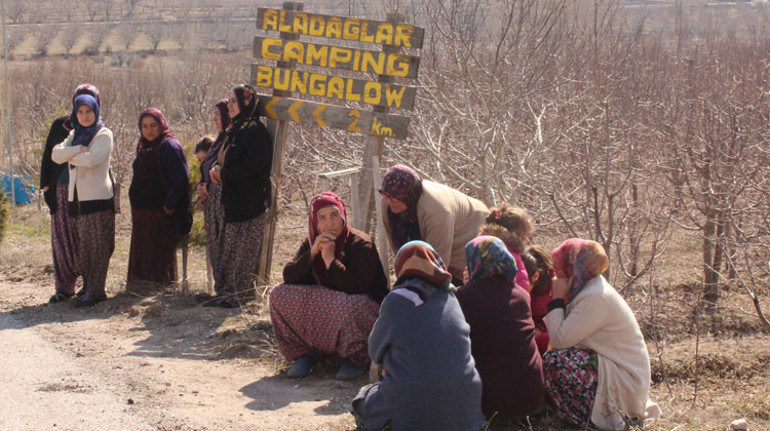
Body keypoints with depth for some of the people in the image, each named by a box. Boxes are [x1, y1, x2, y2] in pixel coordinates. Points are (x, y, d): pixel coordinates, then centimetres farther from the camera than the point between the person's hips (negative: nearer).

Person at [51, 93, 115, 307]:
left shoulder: (104, 134, -3)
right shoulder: (75, 134, 17)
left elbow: (92, 158, -20)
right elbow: (56, 154, 1)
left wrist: (69, 155, -4)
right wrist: (78, 149, -13)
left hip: (97, 198, -7)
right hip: (76, 198, 7)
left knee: (97, 247, -4)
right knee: (81, 247, 8)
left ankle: (94, 291, -2)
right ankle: (88, 287, 16)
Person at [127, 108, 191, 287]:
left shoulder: (170, 147, -11)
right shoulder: (144, 148, 14)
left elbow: (180, 180, -19)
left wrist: (169, 206, -19)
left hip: (161, 214, -8)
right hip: (142, 212, 8)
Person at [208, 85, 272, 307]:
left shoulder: (254, 130, -12)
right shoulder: (236, 129, 16)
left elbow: (253, 165, -21)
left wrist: (223, 173, -11)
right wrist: (216, 169, 1)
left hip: (249, 201, -9)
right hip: (233, 201, 9)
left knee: (243, 250, -4)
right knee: (229, 248, 11)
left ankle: (235, 293, 0)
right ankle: (227, 291, 15)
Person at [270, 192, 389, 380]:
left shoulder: (360, 244, -15)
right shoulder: (310, 243, 3)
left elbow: (357, 287, -27)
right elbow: (288, 276, -9)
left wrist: (330, 259, -27)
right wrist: (312, 253, -20)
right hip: (324, 308, 5)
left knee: (347, 305, -41)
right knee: (280, 294, -14)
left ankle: (355, 357, -12)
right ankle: (305, 352, -3)